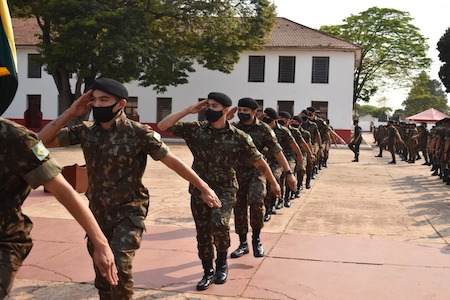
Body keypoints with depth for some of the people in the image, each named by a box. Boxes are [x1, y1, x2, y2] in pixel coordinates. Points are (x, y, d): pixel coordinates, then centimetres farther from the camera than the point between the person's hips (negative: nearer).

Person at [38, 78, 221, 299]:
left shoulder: (138, 133, -15)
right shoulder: (86, 131, -2)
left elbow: (172, 161, -11)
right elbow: (43, 140, -2)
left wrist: (203, 188, -9)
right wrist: (70, 113, -11)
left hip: (128, 212, -5)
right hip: (97, 212, 5)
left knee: (119, 266, -20)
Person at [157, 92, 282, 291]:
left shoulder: (239, 137, -10)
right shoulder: (195, 129, -4)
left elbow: (259, 162, 0)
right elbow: (162, 126, -8)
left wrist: (273, 183, 7)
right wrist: (189, 110, -11)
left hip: (225, 190, -3)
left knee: (219, 224, -24)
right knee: (202, 233, 9)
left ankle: (222, 263, 5)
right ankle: (208, 272, 29)